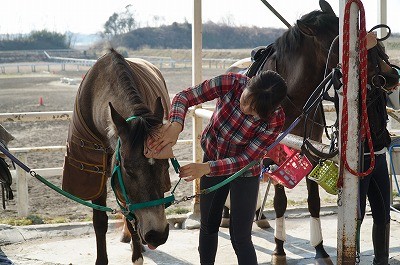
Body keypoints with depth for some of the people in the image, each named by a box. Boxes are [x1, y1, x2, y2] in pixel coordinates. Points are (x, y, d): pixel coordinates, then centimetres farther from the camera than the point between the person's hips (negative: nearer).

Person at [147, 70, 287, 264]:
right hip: (212, 157, 3)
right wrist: (175, 125, -43)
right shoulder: (232, 83, -29)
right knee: (208, 226, 18)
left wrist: (206, 168, -39)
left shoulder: (275, 119, -32)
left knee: (240, 237, -3)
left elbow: (246, 159, -27)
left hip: (244, 171, -3)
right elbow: (185, 97, -23)